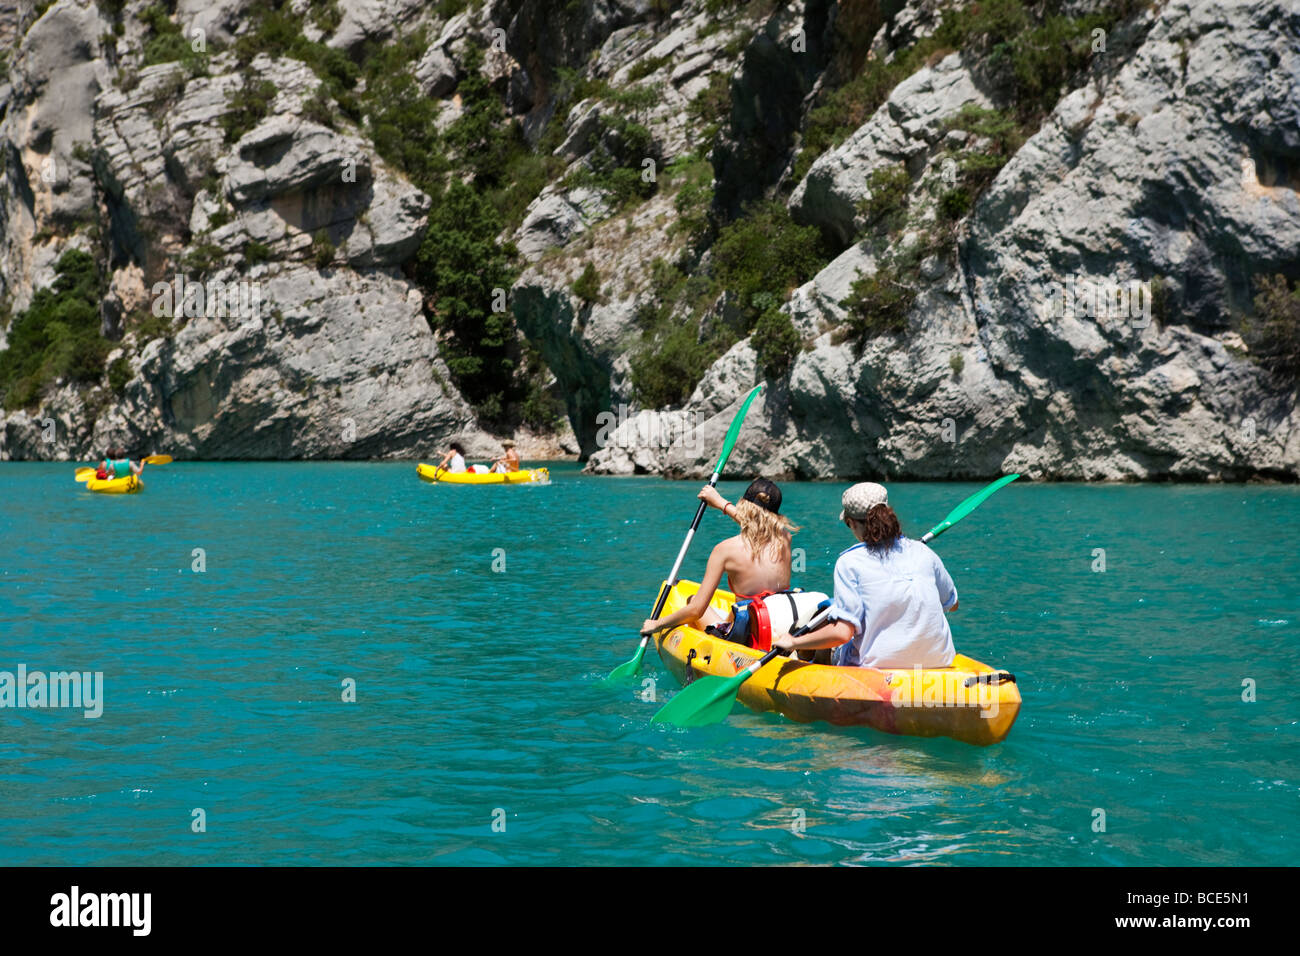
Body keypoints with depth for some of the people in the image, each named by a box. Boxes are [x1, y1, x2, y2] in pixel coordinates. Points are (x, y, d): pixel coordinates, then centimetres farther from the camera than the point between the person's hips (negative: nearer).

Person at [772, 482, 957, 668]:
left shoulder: (849, 562, -10)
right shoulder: (922, 552, 3)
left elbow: (842, 632, -18)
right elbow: (953, 604, 18)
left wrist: (794, 643, -5)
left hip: (878, 665, -4)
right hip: (938, 661, 4)